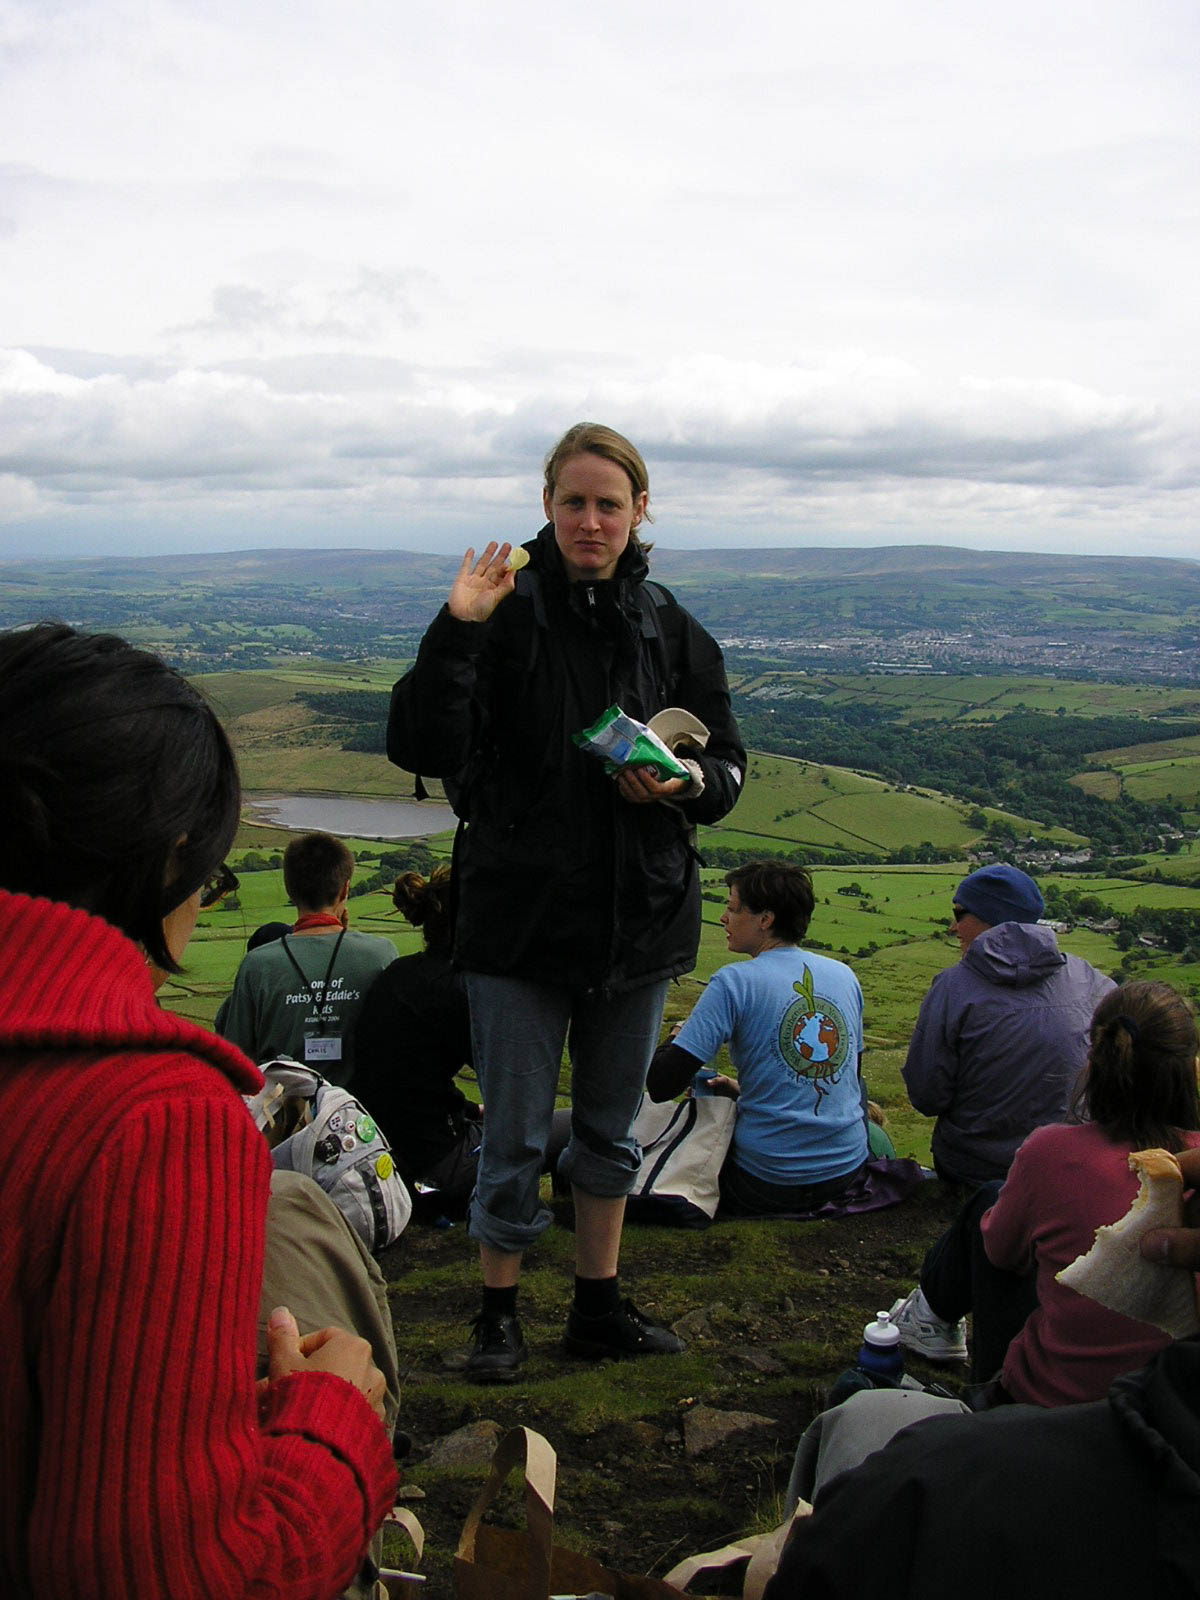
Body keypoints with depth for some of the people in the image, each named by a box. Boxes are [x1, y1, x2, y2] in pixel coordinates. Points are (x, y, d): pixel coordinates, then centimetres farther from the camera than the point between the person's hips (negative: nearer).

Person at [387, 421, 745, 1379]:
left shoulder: (670, 629, 3)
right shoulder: (506, 617, -9)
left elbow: (728, 767, 8)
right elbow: (422, 749, -18)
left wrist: (686, 784, -14)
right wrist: (456, 631, -28)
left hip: (642, 919, 4)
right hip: (519, 915, -4)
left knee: (612, 1128, 18)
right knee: (516, 1135, 7)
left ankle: (599, 1305, 36)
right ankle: (499, 1313, 28)